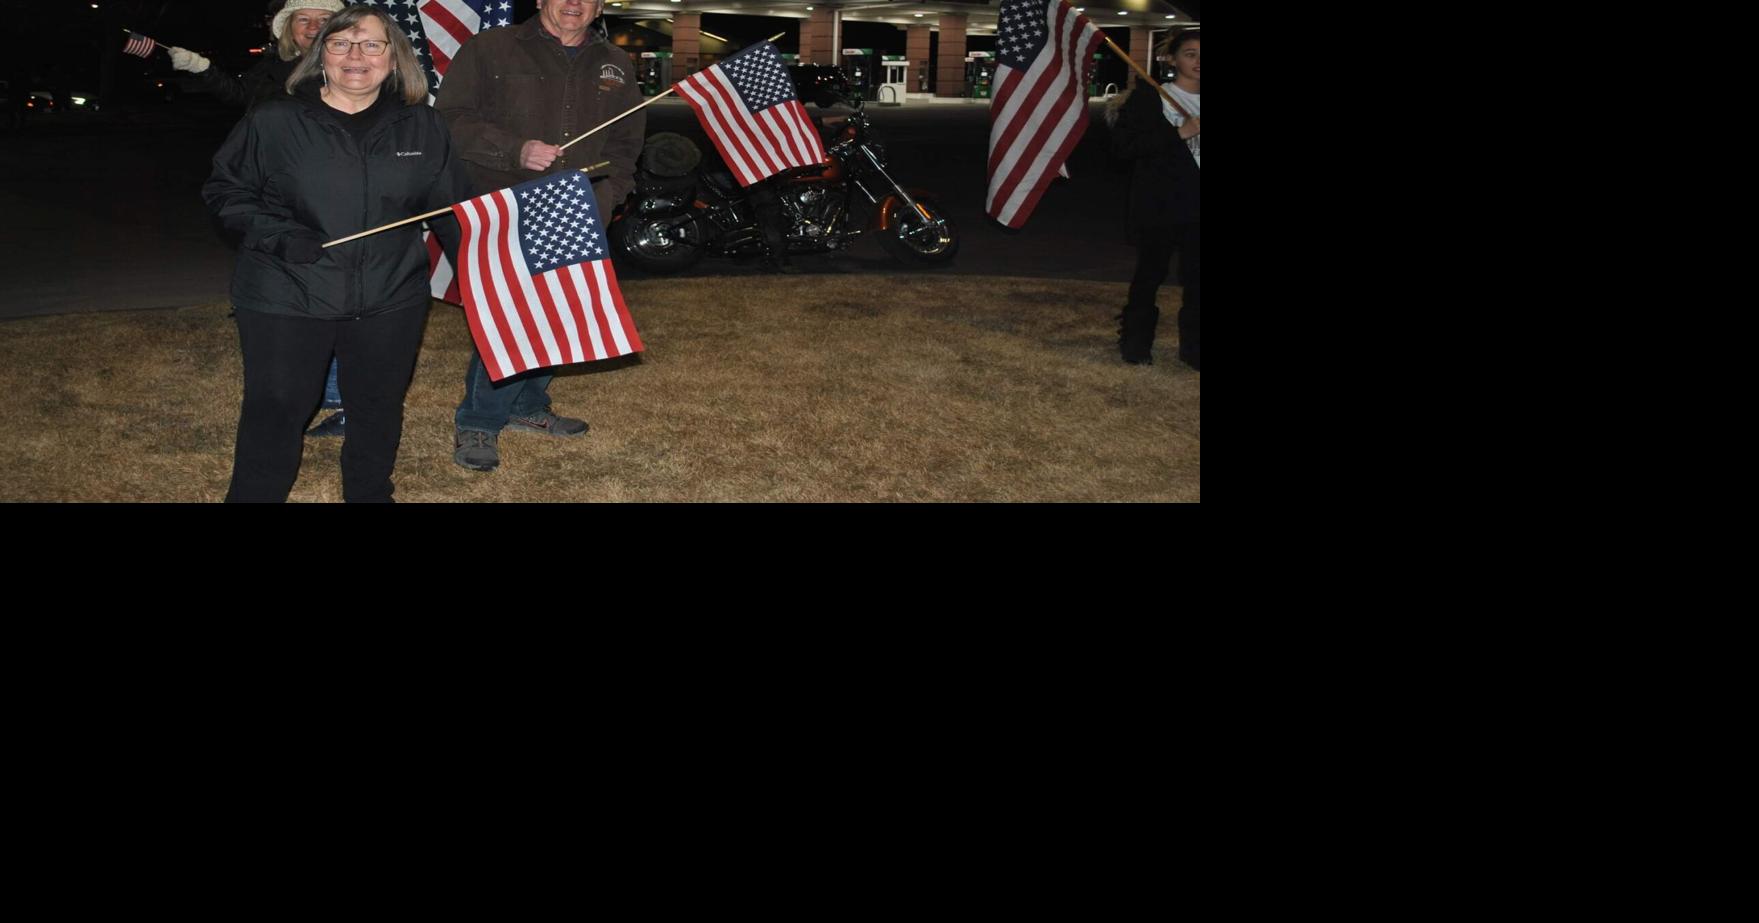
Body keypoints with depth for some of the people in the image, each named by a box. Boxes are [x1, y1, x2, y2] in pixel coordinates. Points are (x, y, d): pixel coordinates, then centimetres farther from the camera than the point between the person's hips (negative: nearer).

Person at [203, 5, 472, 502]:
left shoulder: (421, 126, 4)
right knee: (274, 411, 3)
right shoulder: (273, 121, -4)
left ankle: (370, 493, 36)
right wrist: (275, 234, -14)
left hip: (390, 300, 3)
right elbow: (225, 191, 2)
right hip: (286, 300, -2)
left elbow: (453, 208, 8)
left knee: (379, 407, 15)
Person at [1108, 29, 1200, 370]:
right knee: (1150, 274, 7)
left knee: (1197, 278, 3)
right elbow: (1125, 143, -15)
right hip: (1158, 205, -4)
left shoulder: (1197, 102, 9)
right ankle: (1136, 341, 23)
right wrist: (1179, 133, -20)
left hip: (1197, 208, 4)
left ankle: (1192, 346, 16)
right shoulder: (1149, 97, -5)